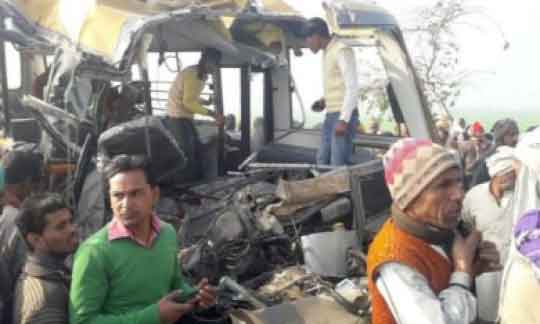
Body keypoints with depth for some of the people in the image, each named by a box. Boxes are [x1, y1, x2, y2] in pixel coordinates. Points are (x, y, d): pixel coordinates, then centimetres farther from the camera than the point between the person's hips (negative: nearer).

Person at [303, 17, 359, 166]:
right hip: (330, 116, 10)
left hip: (343, 116, -10)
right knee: (322, 161, 12)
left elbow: (352, 87, -19)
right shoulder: (327, 53, 17)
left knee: (338, 165, -11)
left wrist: (344, 119, -24)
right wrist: (325, 101, 8)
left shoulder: (342, 51, -13)